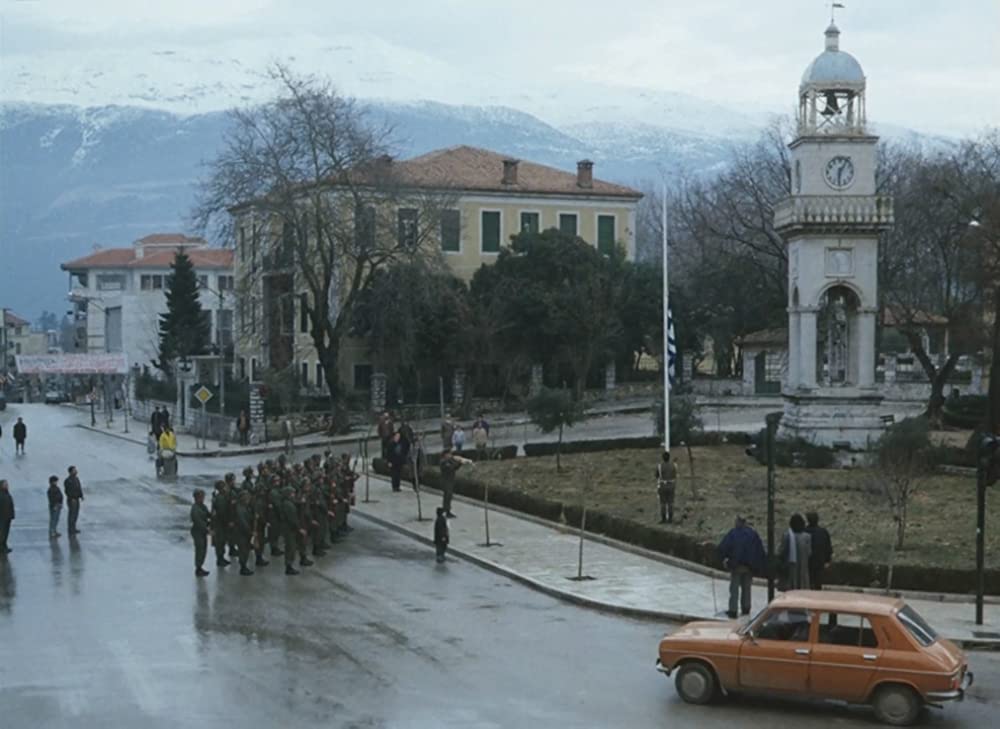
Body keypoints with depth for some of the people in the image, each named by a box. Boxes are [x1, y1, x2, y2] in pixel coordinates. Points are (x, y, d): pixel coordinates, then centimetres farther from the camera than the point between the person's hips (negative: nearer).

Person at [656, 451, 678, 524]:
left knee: (663, 503, 4)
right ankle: (670, 519, 6)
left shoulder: (659, 466, -9)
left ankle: (663, 519, 4)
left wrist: (657, 489, 2)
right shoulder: (673, 465, -4)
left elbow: (657, 478, -5)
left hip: (662, 487, -2)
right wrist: (675, 488, 8)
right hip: (671, 486, 2)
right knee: (670, 503, 7)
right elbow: (675, 478, 1)